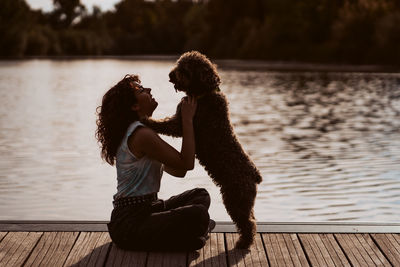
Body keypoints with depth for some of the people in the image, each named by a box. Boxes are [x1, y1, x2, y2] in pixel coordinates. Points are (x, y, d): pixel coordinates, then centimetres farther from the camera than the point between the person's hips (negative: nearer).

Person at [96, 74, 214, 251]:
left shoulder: (134, 131, 14)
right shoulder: (142, 135, -18)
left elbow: (177, 171, 14)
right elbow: (186, 164, -16)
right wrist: (187, 119, -9)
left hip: (144, 210, 10)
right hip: (129, 225, -10)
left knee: (200, 196, 15)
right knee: (198, 215, -27)